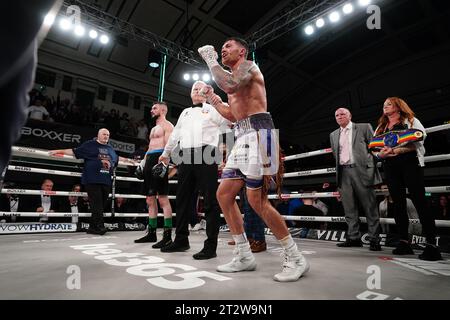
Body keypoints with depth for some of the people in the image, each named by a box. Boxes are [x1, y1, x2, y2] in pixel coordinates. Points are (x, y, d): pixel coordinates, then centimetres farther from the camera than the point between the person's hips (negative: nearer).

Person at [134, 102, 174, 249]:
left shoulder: (167, 125, 1)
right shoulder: (153, 128, 29)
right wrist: (143, 162, 19)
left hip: (159, 160, -10)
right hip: (149, 161, 10)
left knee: (163, 198, -13)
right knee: (150, 199, 10)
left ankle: (167, 235, -10)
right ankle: (151, 233, 18)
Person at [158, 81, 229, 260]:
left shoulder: (213, 109, 12)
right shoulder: (185, 112, 28)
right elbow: (175, 134, 34)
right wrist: (166, 153, 37)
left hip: (206, 155, -6)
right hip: (186, 157, 6)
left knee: (210, 201, -6)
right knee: (183, 199, 9)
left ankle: (211, 245, -1)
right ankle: (181, 240, 22)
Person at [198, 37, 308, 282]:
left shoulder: (248, 66, 1)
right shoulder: (233, 79, 29)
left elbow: (229, 85, -22)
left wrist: (210, 58, -7)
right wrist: (214, 101, 23)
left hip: (258, 134, -10)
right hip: (243, 138, 10)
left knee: (257, 200, -13)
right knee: (223, 194, 4)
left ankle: (295, 259, 3)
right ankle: (244, 256, 13)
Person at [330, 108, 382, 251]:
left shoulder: (364, 127, 7)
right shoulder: (333, 135, 18)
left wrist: (370, 165, -1)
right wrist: (339, 169, 13)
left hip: (361, 171, -4)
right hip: (343, 173, 4)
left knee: (370, 207, 0)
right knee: (349, 208, 6)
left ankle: (374, 239, 8)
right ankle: (353, 238, 13)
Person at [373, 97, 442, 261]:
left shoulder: (411, 121, 11)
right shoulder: (380, 127, 23)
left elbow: (417, 141, -4)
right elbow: (374, 147, 13)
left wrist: (396, 150, -17)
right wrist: (380, 154, -9)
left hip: (409, 163, -4)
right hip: (390, 166, 4)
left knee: (419, 201, -11)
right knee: (398, 203, 3)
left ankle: (431, 244, -9)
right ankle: (404, 242, 8)